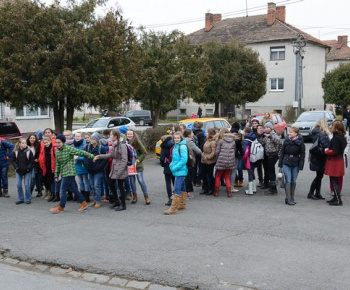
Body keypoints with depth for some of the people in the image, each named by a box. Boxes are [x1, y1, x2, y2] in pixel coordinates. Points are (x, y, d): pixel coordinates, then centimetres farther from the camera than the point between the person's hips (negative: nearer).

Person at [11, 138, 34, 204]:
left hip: (27, 171, -3)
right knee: (18, 185, 3)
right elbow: (13, 160, 6)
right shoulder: (15, 151, -1)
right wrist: (16, 167, -7)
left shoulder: (29, 151, -7)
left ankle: (28, 199, 9)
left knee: (27, 185, -1)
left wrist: (28, 167, -14)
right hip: (18, 171, 3)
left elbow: (32, 161, -4)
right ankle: (20, 199, 16)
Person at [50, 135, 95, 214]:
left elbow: (81, 152, -12)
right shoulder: (57, 152, 11)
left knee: (63, 189, -5)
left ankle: (61, 207, 6)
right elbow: (57, 164, 16)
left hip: (69, 172, -8)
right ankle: (83, 203, 22)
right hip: (63, 173, 8)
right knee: (74, 189, 12)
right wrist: (56, 175, 15)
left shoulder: (69, 149, -11)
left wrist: (92, 156, -14)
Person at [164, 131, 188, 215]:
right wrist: (171, 165, 5)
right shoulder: (175, 146, 13)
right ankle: (182, 204, 26)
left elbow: (184, 160, -20)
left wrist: (175, 168, -18)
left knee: (177, 189, -10)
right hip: (178, 171, 9)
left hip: (181, 171, -9)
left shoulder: (182, 147, -15)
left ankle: (173, 208, -9)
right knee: (182, 188, 17)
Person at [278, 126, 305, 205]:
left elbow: (302, 155, -1)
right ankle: (288, 199, -3)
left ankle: (292, 198, 18)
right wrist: (280, 163, 4)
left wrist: (300, 166, -5)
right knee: (288, 181, -5)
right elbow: (282, 152, 6)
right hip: (286, 163, 0)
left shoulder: (300, 142, -4)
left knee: (293, 181, 8)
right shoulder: (286, 141, 0)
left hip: (295, 164, 0)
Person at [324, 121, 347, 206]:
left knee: (334, 181, -4)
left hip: (334, 162, -10)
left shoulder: (336, 138, -20)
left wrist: (326, 151, -7)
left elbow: (334, 151, -23)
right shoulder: (343, 137, 9)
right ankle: (336, 198, 26)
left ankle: (338, 200, -3)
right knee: (335, 181, 18)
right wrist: (329, 150, 7)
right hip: (339, 160, 10)